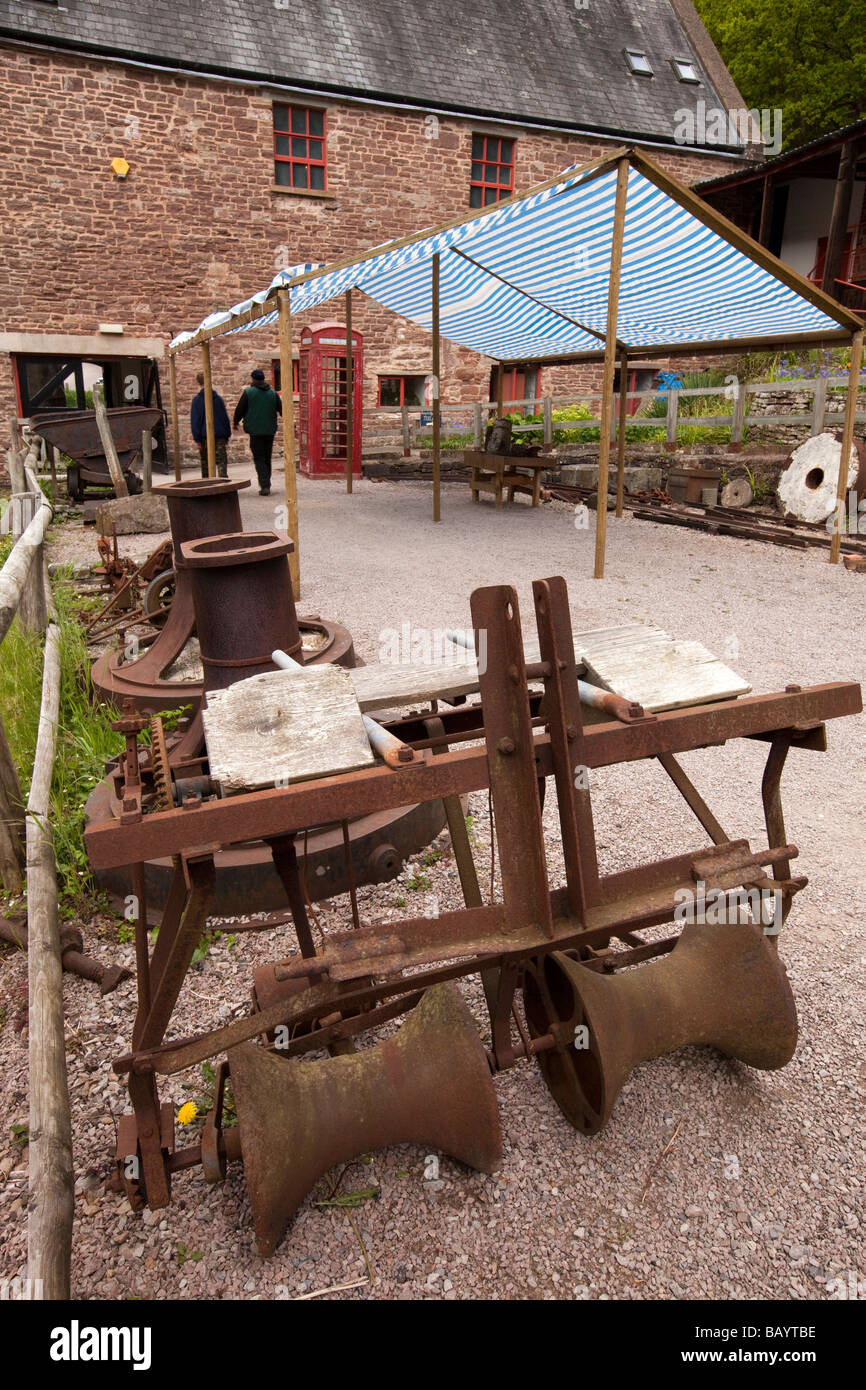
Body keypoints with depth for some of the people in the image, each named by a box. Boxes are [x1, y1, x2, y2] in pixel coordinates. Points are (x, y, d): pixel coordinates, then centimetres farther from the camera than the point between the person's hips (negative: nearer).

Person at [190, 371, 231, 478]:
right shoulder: (218, 398, 5)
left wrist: (197, 438, -4)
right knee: (222, 460, -1)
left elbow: (195, 421, -6)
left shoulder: (197, 400, -3)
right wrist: (227, 434, 15)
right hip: (220, 435, 1)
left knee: (205, 462, 9)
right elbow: (225, 417, 9)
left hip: (205, 436, -1)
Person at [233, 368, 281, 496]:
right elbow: (281, 409, 10)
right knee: (267, 458, 13)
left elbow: (239, 410, 0)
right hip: (270, 431, 4)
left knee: (259, 458, -4)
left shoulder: (248, 392, -5)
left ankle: (264, 486, -18)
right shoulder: (273, 393, 6)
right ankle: (266, 485, 18)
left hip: (255, 431, -4)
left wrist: (236, 422, 18)